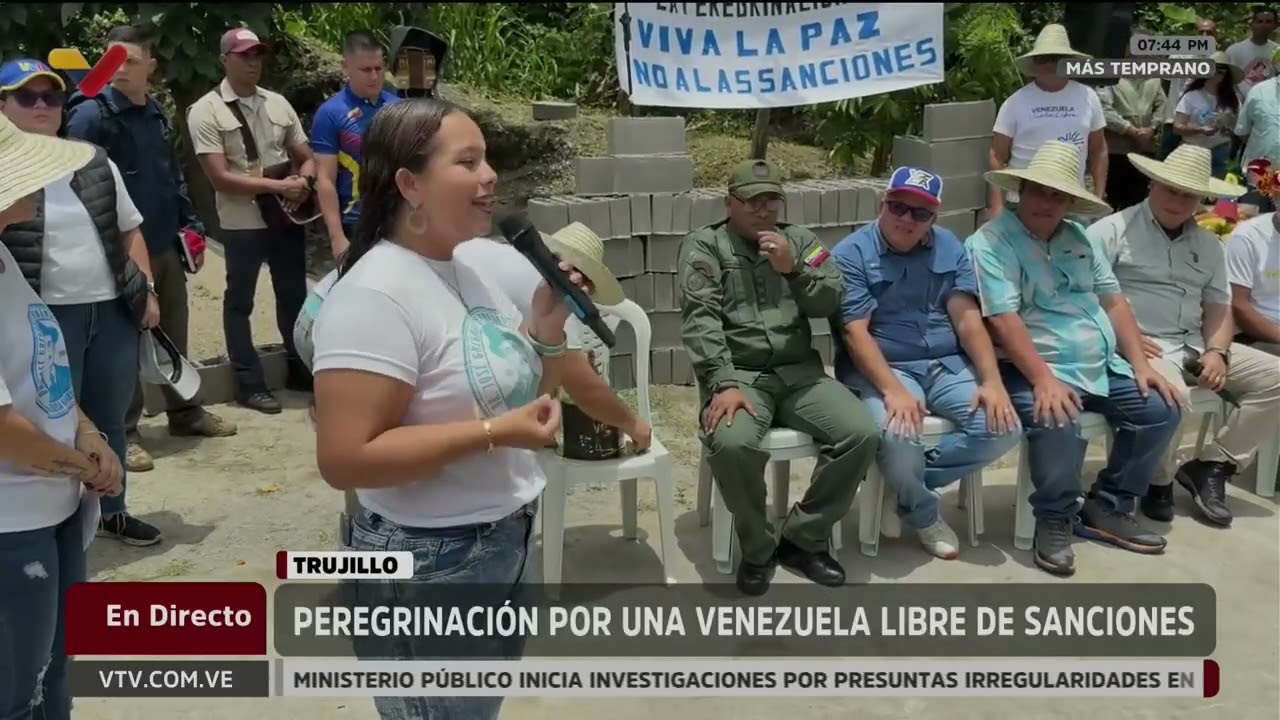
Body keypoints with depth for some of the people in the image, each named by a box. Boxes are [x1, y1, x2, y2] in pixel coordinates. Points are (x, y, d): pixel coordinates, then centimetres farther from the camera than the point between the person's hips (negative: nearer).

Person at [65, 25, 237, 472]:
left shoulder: (156, 114, 11)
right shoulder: (90, 115, -13)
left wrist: (190, 223, 12)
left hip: (166, 247, 7)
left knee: (174, 334, 16)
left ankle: (184, 411, 31)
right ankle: (124, 432, 12)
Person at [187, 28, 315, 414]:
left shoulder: (278, 103, 7)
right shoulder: (206, 111, -9)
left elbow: (306, 157, 12)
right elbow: (220, 178, -16)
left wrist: (304, 182, -11)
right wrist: (278, 186, -18)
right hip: (242, 224, -5)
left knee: (294, 296, 15)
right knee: (239, 303, 6)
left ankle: (300, 369, 30)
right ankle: (250, 383, 15)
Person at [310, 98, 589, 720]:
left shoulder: (473, 273, 6)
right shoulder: (375, 294, -20)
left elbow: (517, 393, 15)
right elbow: (345, 459, -26)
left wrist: (546, 326, -3)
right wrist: (494, 434, -26)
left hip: (508, 541, 8)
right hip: (429, 564, -8)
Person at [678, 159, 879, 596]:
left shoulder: (799, 240, 16)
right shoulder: (703, 246, 3)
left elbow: (831, 302, 5)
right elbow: (700, 320, -10)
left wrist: (793, 269, -13)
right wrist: (724, 384, -23)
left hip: (800, 372, 4)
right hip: (739, 375, -4)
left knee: (862, 434, -19)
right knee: (731, 444, -34)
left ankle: (803, 538, 0)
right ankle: (757, 549, -7)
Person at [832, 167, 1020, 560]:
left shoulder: (949, 247, 9)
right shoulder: (851, 254, -5)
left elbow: (968, 319, 1)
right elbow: (855, 333, -14)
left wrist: (992, 382, -15)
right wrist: (893, 391, -28)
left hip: (947, 365, 5)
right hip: (881, 368, -4)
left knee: (1003, 429, -19)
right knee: (899, 438, -34)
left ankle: (904, 484, 0)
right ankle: (924, 516, 0)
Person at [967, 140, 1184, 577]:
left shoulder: (1080, 240, 15)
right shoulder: (990, 243, -9)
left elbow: (1113, 302, 13)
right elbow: (1003, 319, -19)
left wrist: (1141, 364, 2)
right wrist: (1044, 380, -28)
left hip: (1104, 367, 8)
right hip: (1035, 370, -8)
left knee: (1162, 409, -3)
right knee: (1057, 423, -34)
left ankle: (1107, 509, 10)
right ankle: (1055, 520, -8)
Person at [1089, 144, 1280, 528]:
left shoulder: (1208, 244, 19)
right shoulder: (1112, 230, -2)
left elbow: (1218, 306, 15)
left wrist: (1217, 351, -4)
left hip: (1196, 345, 7)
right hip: (1142, 344, -7)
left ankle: (1211, 466, 2)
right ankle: (1158, 480, -6)